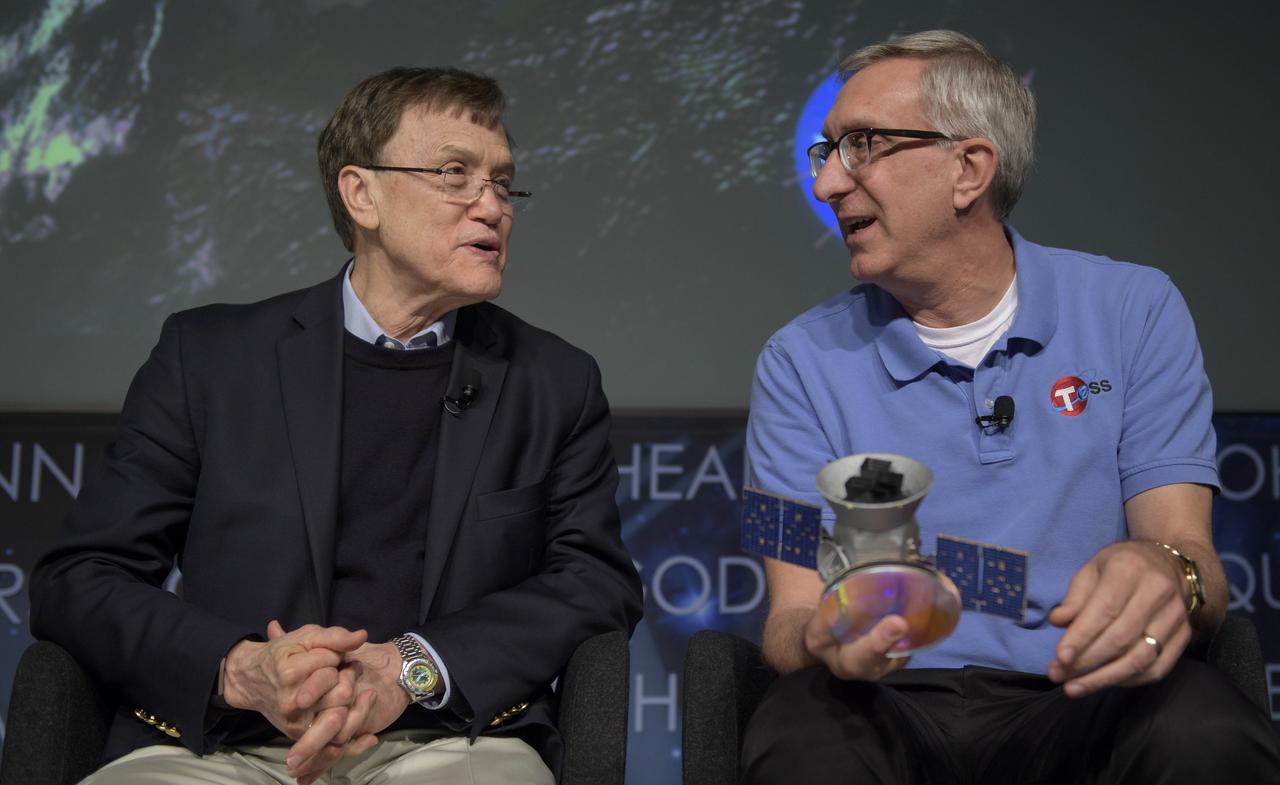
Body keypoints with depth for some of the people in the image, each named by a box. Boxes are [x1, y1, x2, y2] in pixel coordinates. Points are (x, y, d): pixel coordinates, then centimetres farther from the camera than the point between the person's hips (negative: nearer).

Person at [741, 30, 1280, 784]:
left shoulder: (1134, 310, 5)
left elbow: (1188, 549, -2)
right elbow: (792, 614, -1)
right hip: (894, 706, 0)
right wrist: (823, 639, -27)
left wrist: (1166, 576, -28)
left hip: (1084, 699, 1)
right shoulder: (802, 361, 5)